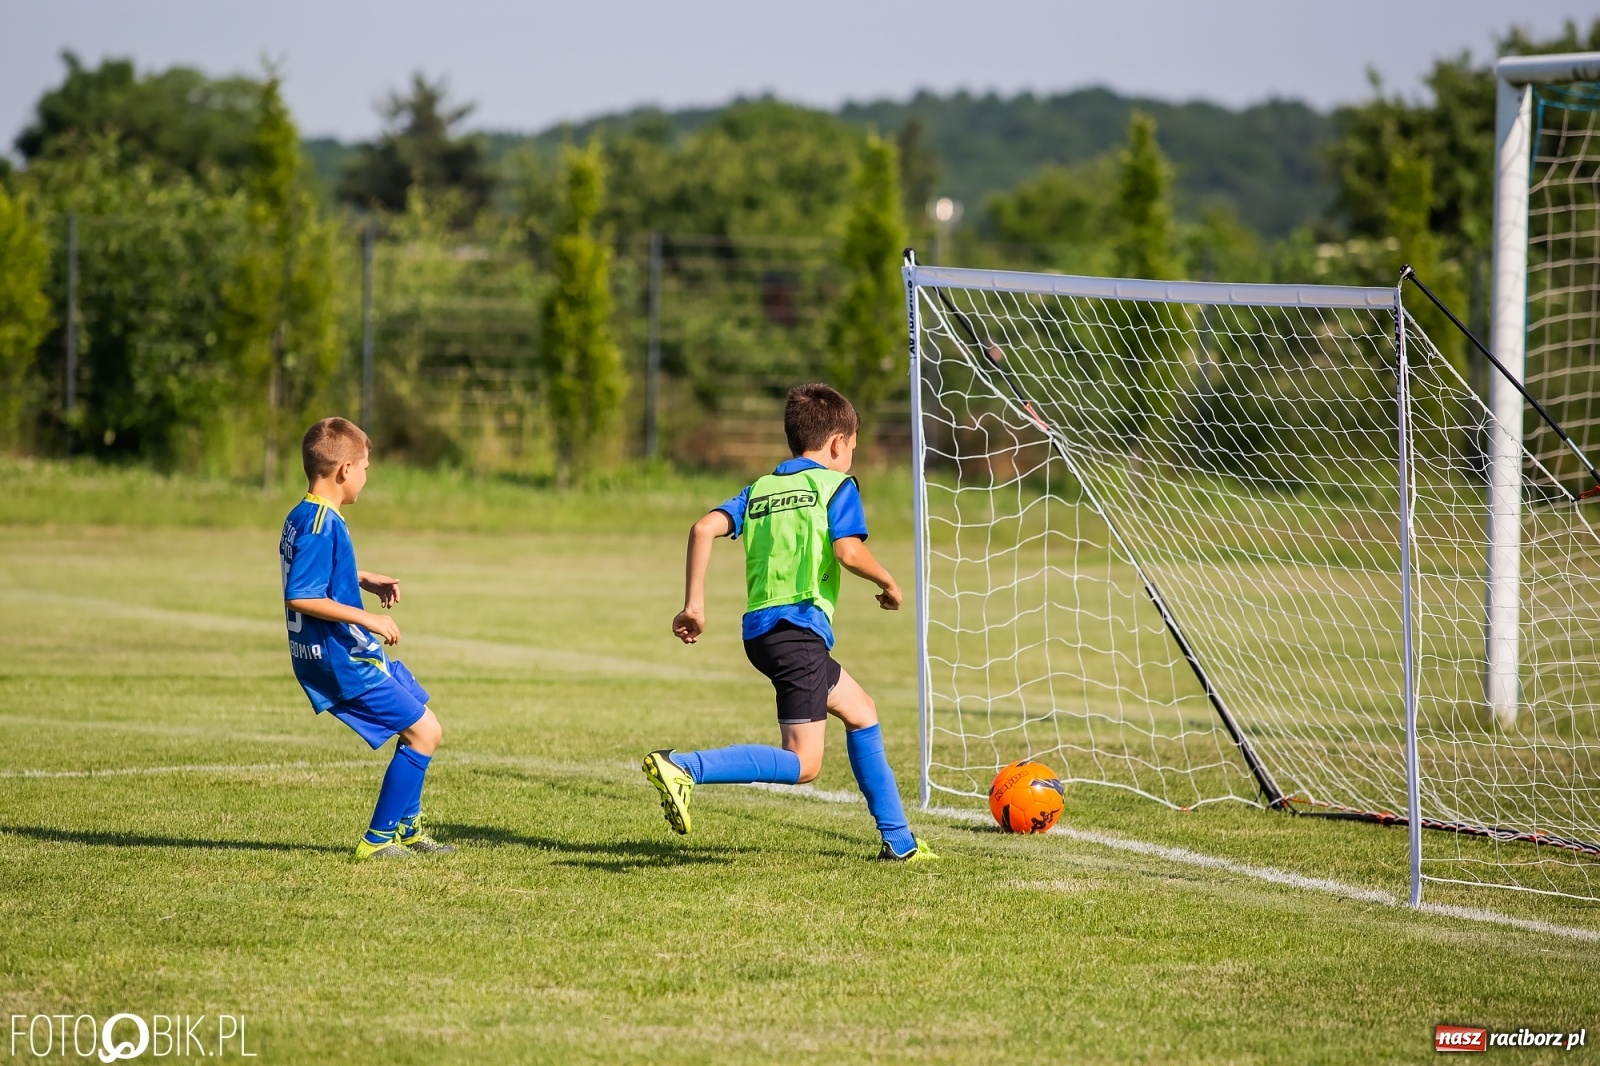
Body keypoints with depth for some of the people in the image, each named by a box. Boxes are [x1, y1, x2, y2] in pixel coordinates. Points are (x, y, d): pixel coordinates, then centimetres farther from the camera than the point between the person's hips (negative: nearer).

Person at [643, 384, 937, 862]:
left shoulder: (760, 490, 19)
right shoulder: (835, 485, 2)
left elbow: (705, 528, 3)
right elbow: (849, 552, -12)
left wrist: (693, 604, 4)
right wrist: (888, 583, 6)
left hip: (760, 627, 8)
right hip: (800, 627, -8)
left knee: (860, 711, 24)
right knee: (802, 764, -10)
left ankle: (897, 839, 26)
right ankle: (683, 767, -28)